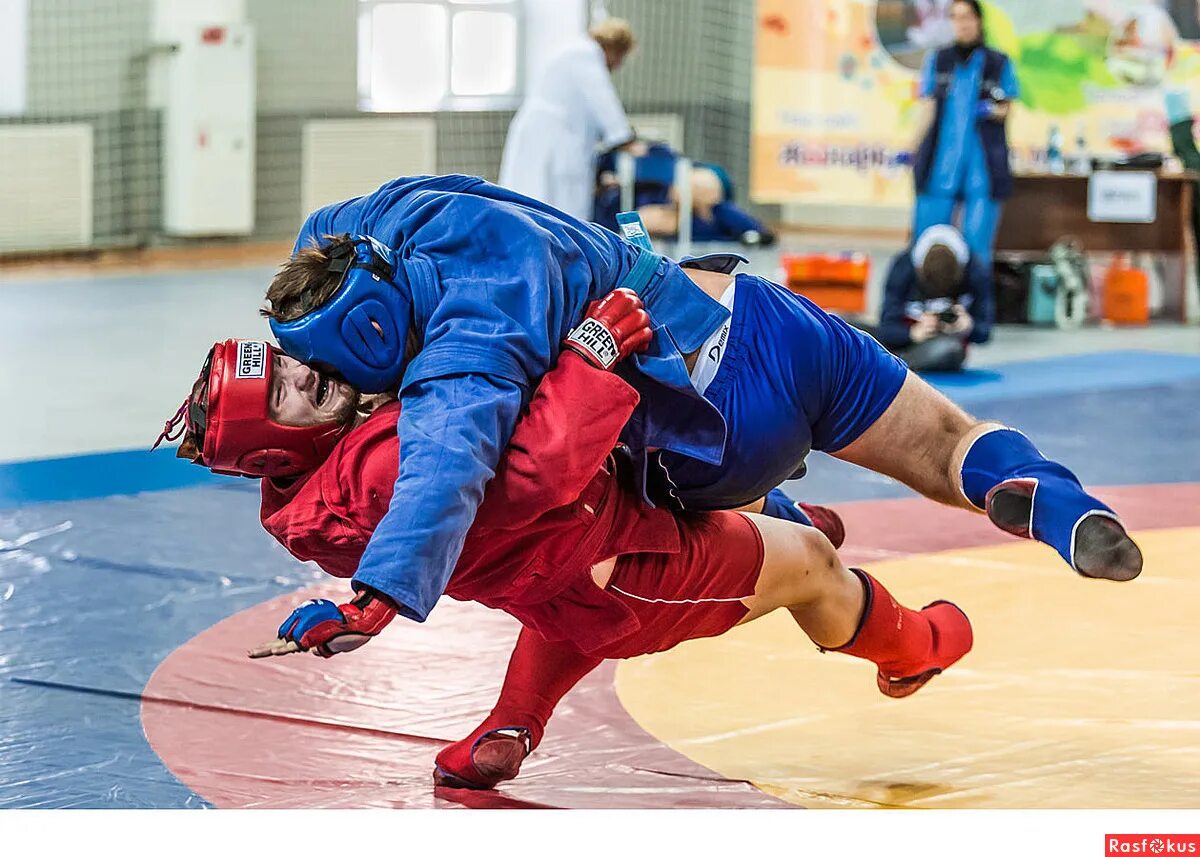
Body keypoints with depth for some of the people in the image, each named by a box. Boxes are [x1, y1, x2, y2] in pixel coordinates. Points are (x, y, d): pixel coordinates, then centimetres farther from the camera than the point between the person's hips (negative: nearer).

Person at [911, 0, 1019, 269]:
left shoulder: (998, 64, 5)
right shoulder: (937, 61, 11)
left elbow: (1005, 110, 7)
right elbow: (930, 110, 14)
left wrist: (990, 110, -14)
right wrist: (913, 151, 9)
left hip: (982, 159, -2)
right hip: (942, 155, 2)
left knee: (978, 240, -5)